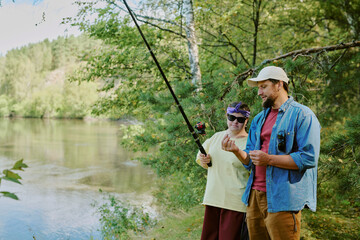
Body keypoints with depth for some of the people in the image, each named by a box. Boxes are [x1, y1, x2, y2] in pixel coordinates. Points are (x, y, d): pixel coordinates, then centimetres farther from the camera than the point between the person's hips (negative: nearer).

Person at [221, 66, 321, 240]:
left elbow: (309, 158, -15)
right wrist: (237, 151, -2)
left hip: (282, 200, -7)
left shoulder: (302, 114, -5)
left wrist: (269, 159, -18)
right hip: (254, 196, 7)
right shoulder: (259, 119, 18)